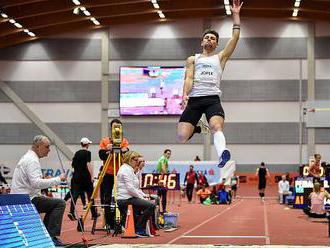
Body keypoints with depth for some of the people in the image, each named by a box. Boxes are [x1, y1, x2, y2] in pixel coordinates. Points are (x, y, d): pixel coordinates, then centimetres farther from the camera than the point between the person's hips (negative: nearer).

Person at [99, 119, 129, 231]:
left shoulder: (124, 141, 8)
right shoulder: (105, 141, 8)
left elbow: (126, 153, -8)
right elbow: (101, 155, -3)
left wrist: (121, 150, -28)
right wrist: (108, 150, -19)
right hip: (107, 174, 0)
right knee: (107, 200, 3)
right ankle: (109, 223, 11)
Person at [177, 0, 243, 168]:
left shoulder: (220, 57, 23)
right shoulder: (192, 59, 23)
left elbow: (235, 38, 15)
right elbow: (188, 78, 7)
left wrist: (235, 15, 11)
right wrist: (185, 95, -13)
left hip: (212, 98, -1)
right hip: (194, 99, 1)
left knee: (217, 127, -31)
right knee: (181, 137, -11)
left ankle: (222, 154, -50)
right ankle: (197, 129, 21)